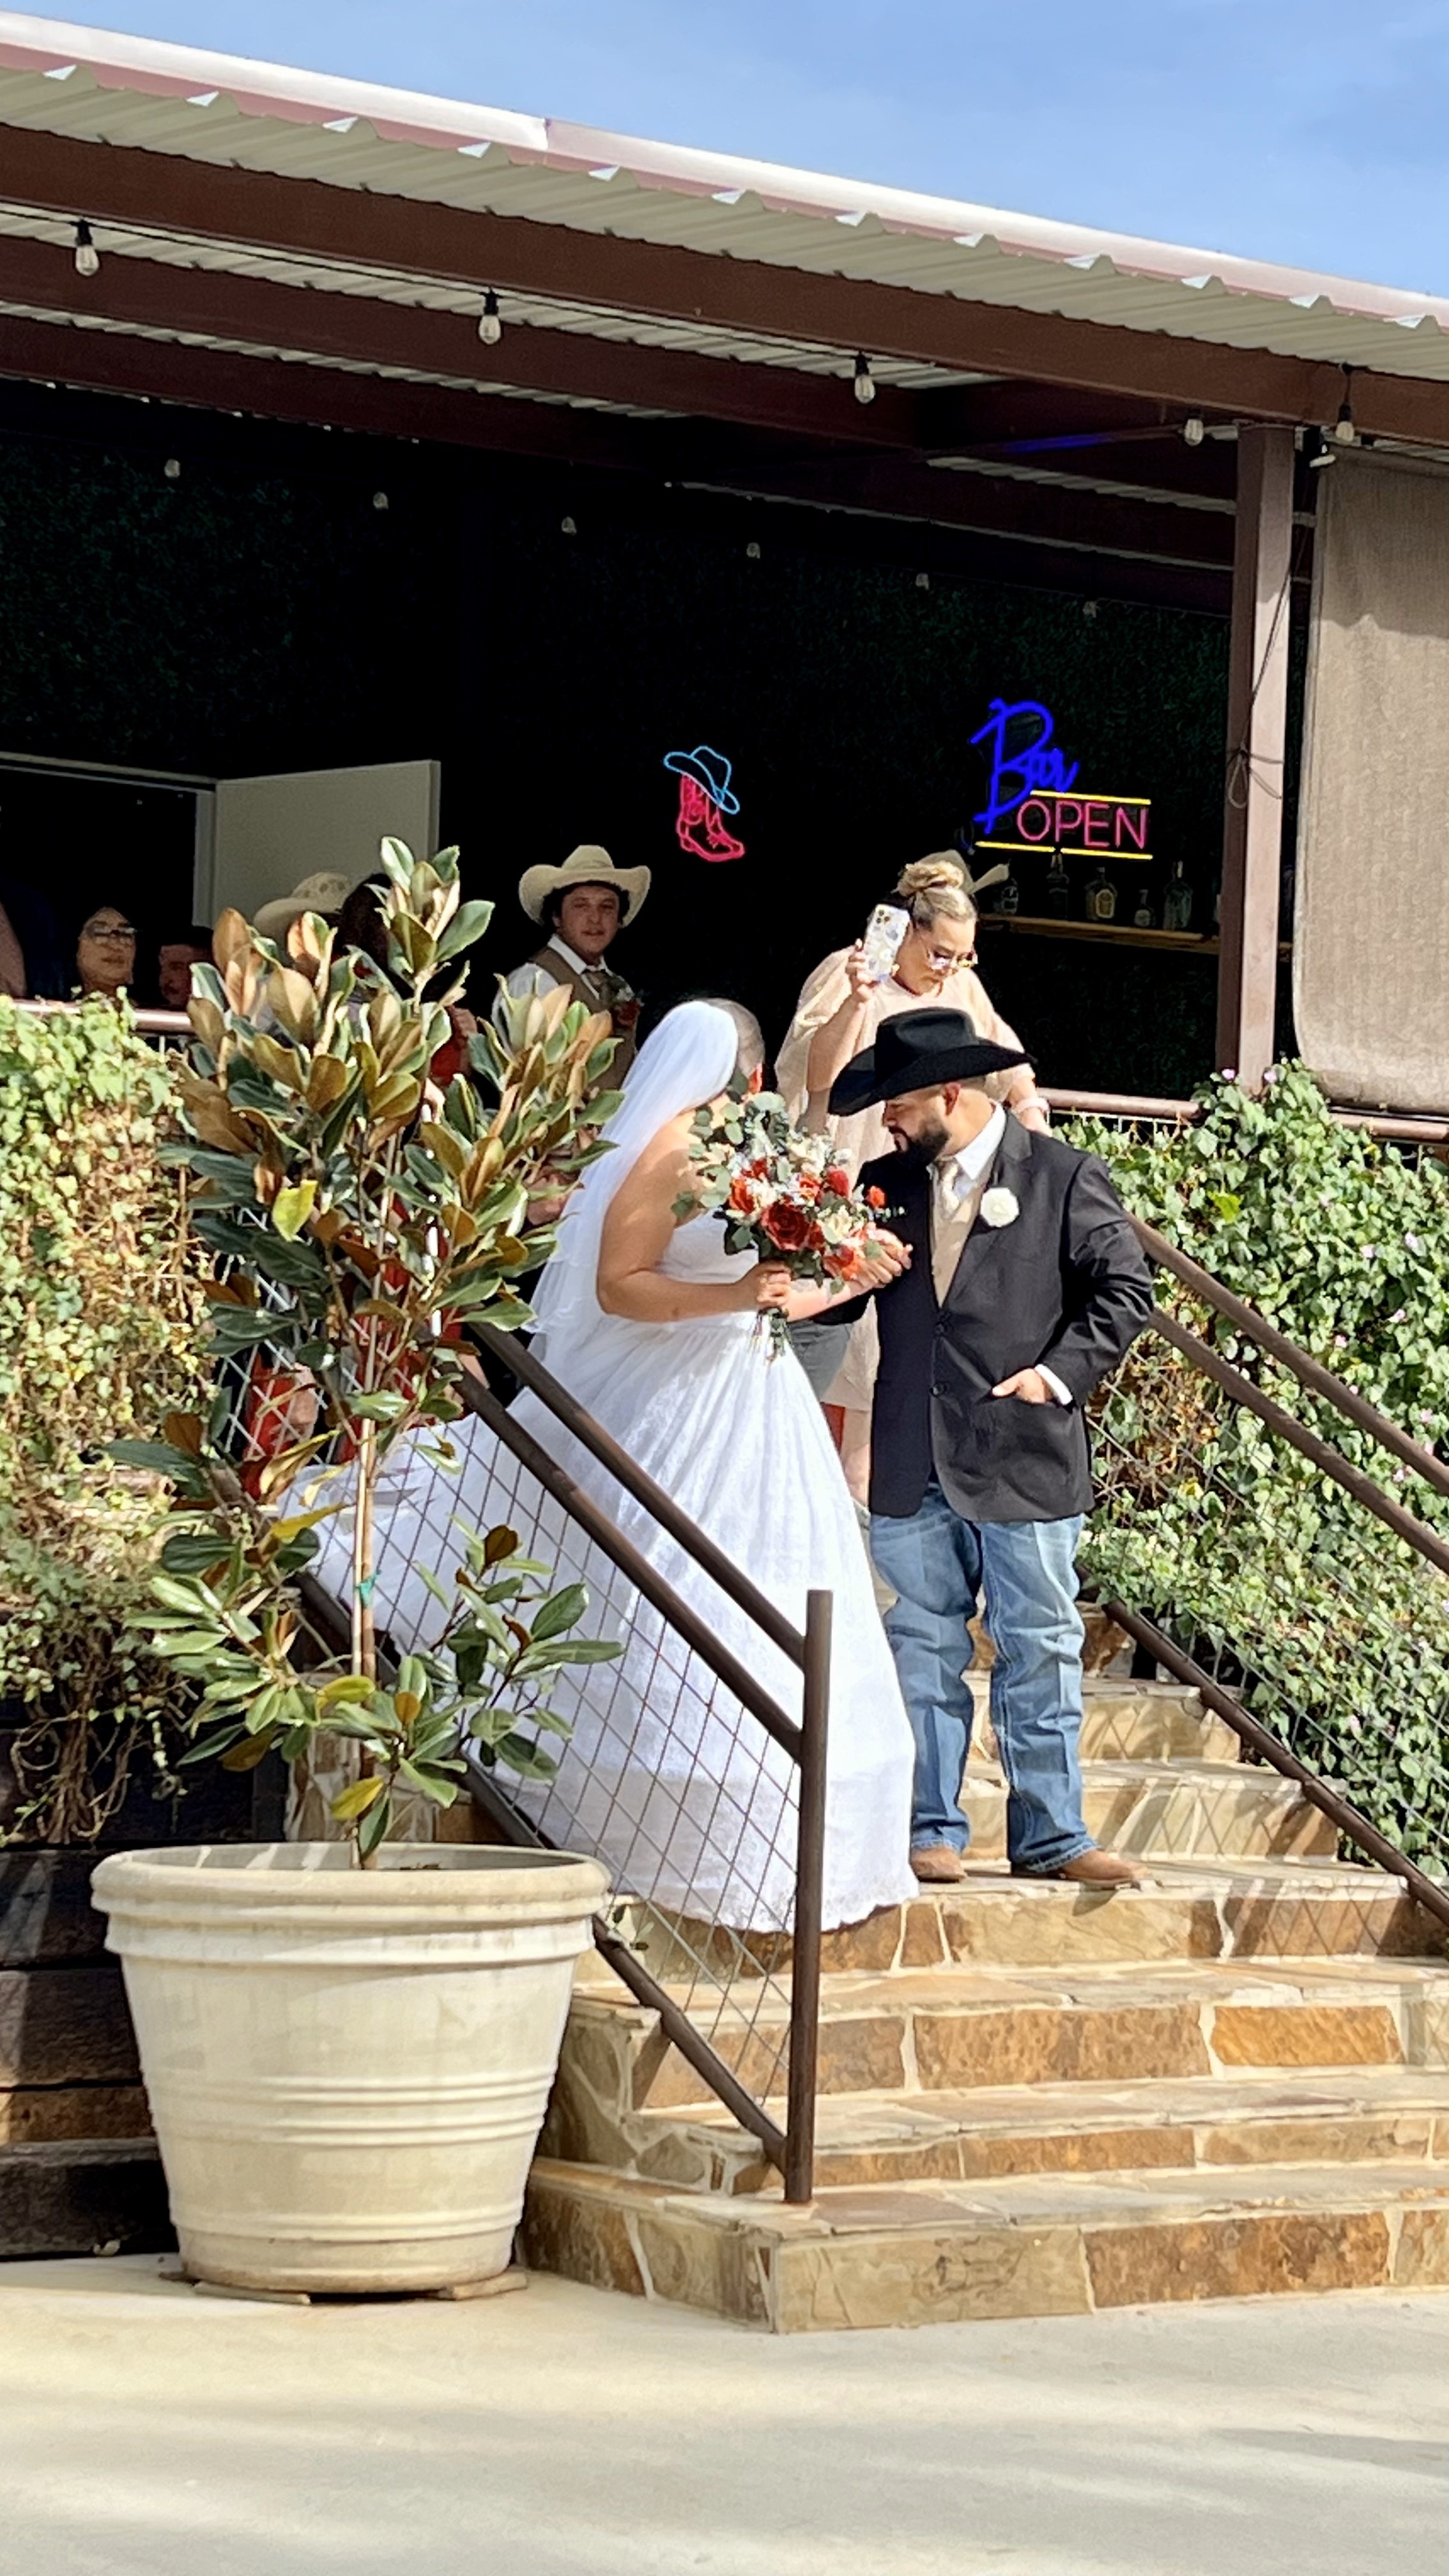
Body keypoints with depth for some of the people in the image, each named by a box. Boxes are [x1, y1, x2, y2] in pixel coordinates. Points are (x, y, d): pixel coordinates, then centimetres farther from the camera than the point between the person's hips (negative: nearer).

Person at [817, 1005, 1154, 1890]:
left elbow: (1125, 1291, -2)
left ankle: (1050, 1836, 10)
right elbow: (846, 1292, 14)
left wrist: (1061, 1371, -12)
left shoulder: (1064, 1178, -1)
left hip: (1025, 1461, -3)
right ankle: (932, 1829, 13)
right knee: (923, 1653, 6)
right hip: (914, 1470, 4)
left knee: (1040, 1655, 3)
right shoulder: (888, 1183, 11)